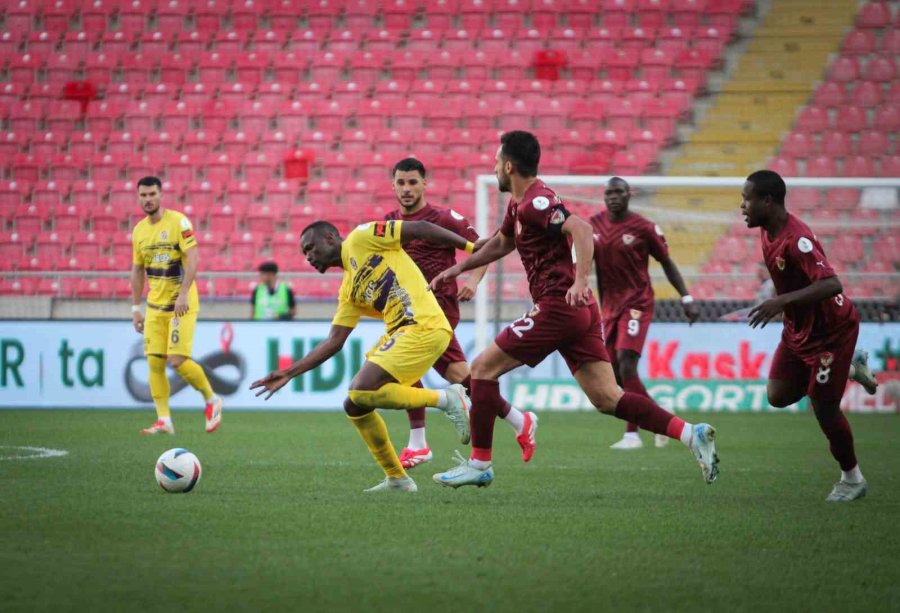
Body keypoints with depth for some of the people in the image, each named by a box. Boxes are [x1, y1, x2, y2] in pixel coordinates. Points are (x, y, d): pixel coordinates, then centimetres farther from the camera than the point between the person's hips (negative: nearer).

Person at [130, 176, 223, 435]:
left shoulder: (178, 221, -10)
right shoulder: (139, 230, 9)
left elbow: (193, 259, -17)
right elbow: (137, 270, 17)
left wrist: (183, 294, -26)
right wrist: (135, 308, 15)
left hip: (182, 304, -6)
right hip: (155, 306, 6)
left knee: (177, 360, -13)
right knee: (154, 362, -1)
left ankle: (212, 400, 9)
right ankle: (164, 420, 4)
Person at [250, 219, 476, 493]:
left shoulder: (361, 238, 1)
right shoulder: (348, 291, 22)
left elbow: (421, 229, -3)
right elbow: (333, 342, 20)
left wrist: (470, 246, -6)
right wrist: (289, 373, 16)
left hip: (423, 327, -9)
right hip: (399, 333, 9)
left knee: (362, 391, -20)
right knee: (354, 406, 8)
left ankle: (446, 398, -10)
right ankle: (396, 478, 16)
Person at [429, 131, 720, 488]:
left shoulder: (535, 201, -12)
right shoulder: (519, 204, 20)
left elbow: (581, 229, -26)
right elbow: (501, 243, 38)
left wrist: (580, 281, -35)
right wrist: (458, 269, 36)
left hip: (557, 307, -10)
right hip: (579, 311, 10)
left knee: (483, 368, 0)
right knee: (607, 399, 2)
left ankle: (479, 464, 3)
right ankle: (691, 434, -8)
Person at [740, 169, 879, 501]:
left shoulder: (797, 239, -31)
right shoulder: (768, 231, -2)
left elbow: (831, 285, -40)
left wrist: (782, 302, -44)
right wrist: (778, 303, 15)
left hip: (830, 331, -9)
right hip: (798, 329, 9)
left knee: (824, 408, -2)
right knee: (778, 395, 2)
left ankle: (852, 480, 19)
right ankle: (850, 368, 22)